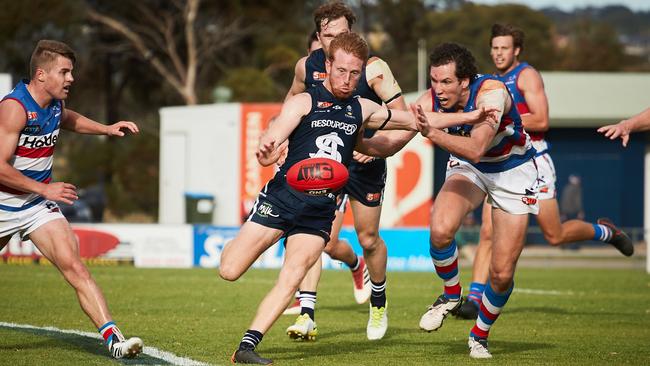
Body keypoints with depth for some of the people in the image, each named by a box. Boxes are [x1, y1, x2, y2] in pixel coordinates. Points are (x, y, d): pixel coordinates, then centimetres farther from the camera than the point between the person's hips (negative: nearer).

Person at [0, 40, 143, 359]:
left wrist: (107, 129, 18)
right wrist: (44, 189, -24)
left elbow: (68, 120, 30)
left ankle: (113, 338, -23)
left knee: (74, 266, -12)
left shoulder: (55, 105, 3)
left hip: (38, 205, 5)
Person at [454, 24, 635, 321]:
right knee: (488, 233, -9)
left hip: (533, 162, -6)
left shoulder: (527, 75, -9)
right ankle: (474, 299, -11)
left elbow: (541, 121, -18)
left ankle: (605, 231, 30)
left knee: (555, 236, 3)